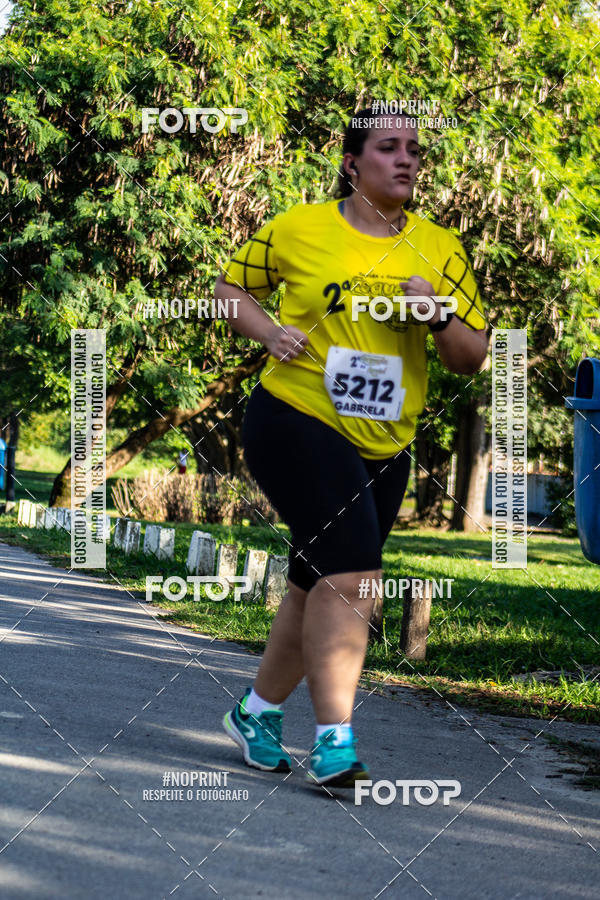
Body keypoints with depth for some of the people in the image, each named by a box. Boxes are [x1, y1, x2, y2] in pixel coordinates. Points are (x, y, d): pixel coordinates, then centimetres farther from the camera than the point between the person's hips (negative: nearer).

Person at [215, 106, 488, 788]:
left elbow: (473, 359, 8)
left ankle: (257, 711, 34)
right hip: (296, 421, -5)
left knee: (318, 586, 15)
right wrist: (269, 331, -7)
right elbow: (230, 286, 12)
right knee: (351, 576, -21)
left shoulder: (439, 248, 6)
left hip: (383, 449, 5)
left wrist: (438, 317, -12)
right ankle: (333, 743, -17)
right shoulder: (299, 228, -3)